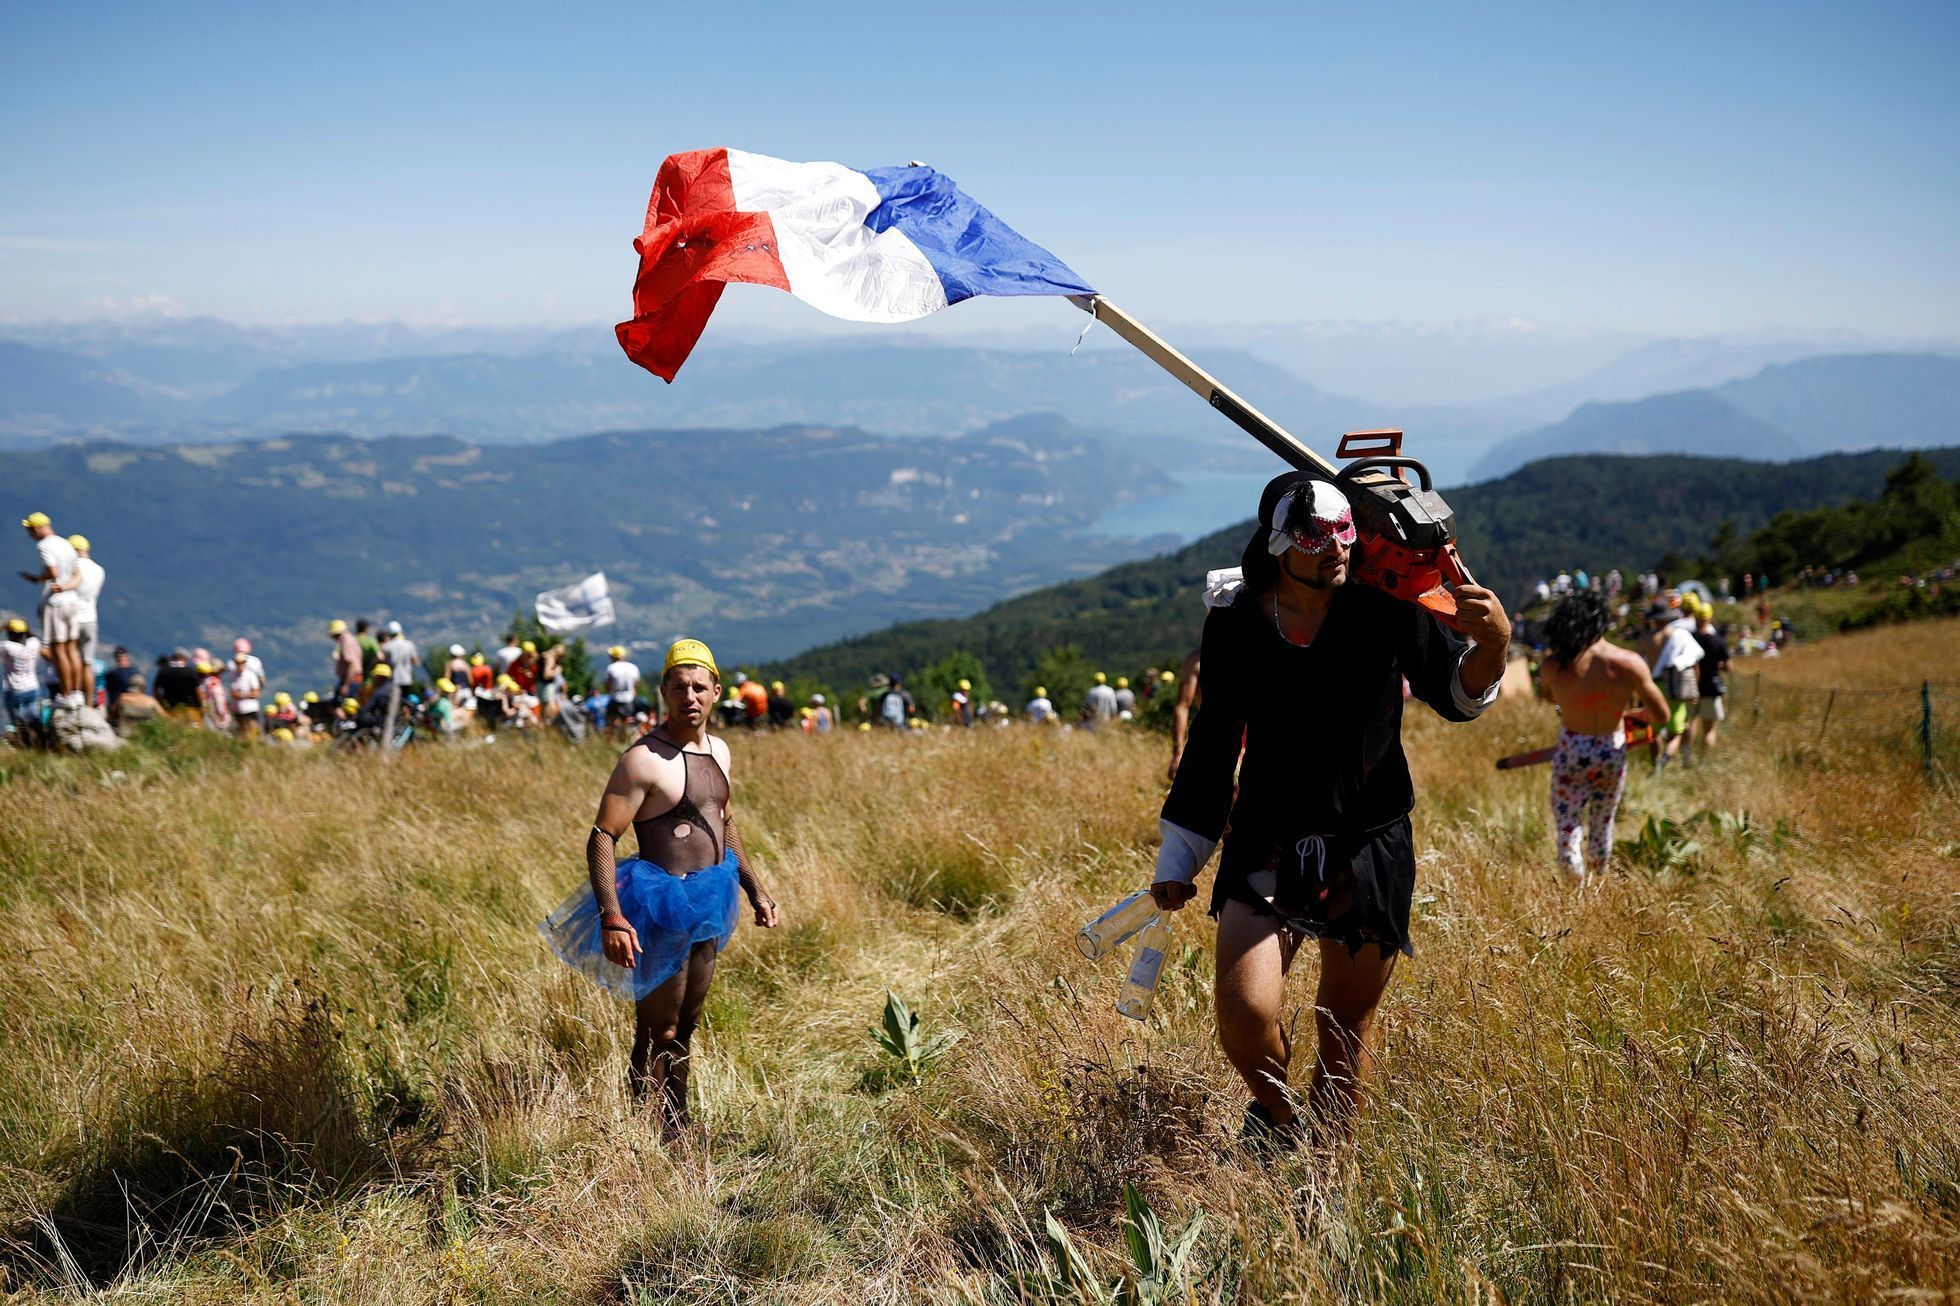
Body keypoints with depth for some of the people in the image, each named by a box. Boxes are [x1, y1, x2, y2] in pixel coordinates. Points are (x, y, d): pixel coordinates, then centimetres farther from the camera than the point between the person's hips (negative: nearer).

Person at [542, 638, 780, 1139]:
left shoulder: (718, 751, 7)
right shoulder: (645, 759, -18)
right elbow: (601, 838, -21)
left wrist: (756, 891, 21)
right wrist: (611, 917, -31)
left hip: (704, 906, 8)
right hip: (662, 906, -8)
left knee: (685, 1027, 19)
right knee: (657, 1035, 0)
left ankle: (678, 1130, 31)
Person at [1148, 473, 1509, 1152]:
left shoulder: (1386, 607, -6)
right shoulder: (1234, 623, -3)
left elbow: (1456, 696, 5)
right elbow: (1214, 743, 8)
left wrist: (1493, 642, -18)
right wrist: (1178, 860, 12)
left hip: (1370, 848, 0)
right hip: (1266, 847, 0)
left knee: (1346, 1029, 10)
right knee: (1243, 1013, -16)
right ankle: (1275, 1111, 18)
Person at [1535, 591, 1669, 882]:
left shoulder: (1553, 666, -17)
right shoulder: (1629, 663, -17)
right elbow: (1661, 715, -9)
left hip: (1571, 752, -2)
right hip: (1612, 753, 2)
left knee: (1566, 832, 8)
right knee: (1602, 828, 22)